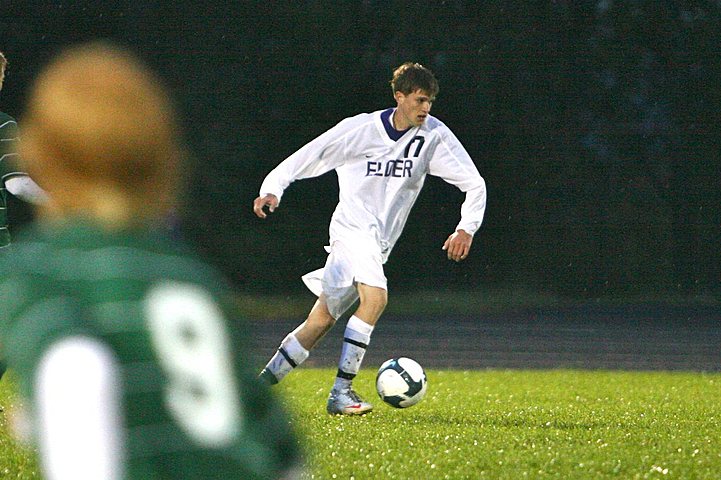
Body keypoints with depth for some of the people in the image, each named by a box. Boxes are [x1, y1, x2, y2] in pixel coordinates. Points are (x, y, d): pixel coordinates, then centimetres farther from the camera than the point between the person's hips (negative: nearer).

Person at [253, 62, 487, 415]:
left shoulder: (434, 135, 0)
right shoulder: (359, 130, -8)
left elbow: (474, 183, 3)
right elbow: (305, 159, -4)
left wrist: (466, 229, -10)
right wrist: (272, 190, -17)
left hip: (380, 243, 5)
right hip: (352, 227, -5)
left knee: (322, 320, 2)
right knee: (375, 296, -28)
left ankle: (265, 382, 14)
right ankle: (341, 391, -24)